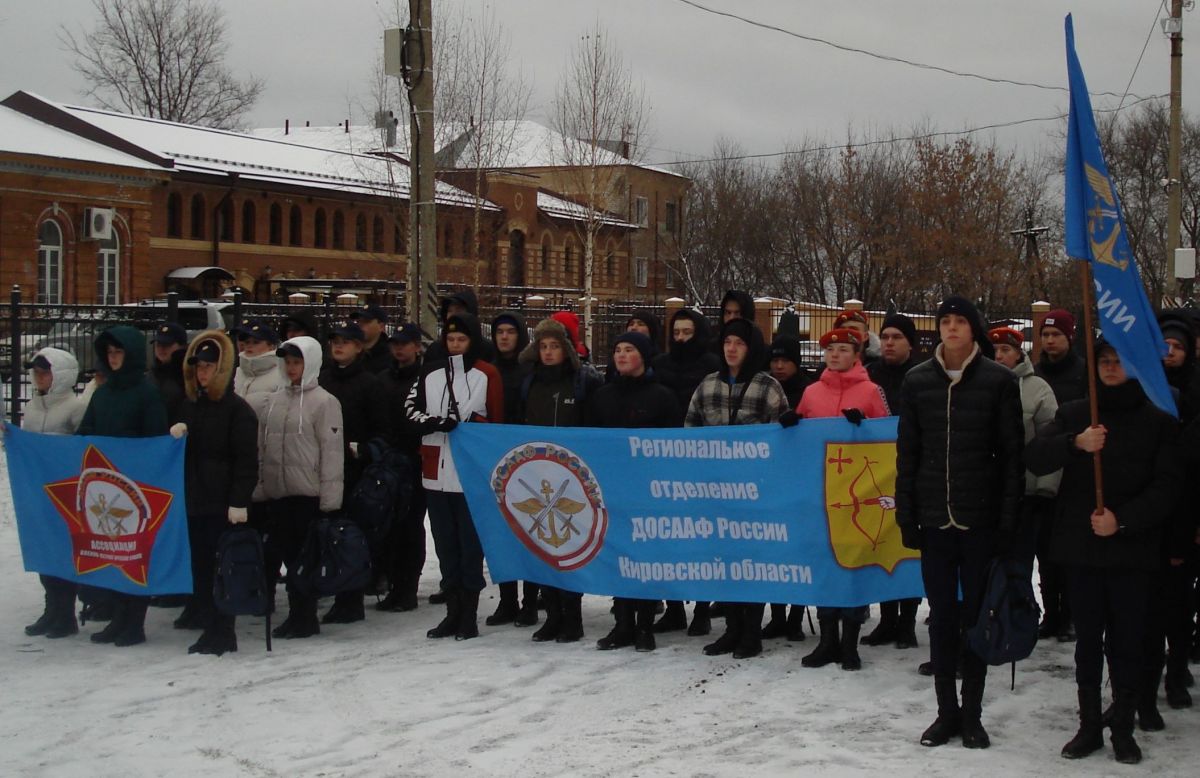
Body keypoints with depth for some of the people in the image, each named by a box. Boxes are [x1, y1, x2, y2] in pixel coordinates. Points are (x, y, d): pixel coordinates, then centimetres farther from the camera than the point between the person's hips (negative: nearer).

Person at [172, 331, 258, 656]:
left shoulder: (237, 409, -7)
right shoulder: (190, 405, 15)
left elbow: (247, 459, -11)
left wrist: (240, 501, -18)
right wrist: (177, 430, -1)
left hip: (222, 503, -7)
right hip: (194, 499, 7)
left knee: (219, 567, -4)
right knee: (199, 567, 8)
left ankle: (222, 633, 3)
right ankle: (209, 627, 16)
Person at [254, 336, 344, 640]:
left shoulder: (324, 402, -6)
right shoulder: (272, 401, 11)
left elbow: (332, 452, -9)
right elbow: (260, 447, 17)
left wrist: (330, 500, -12)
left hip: (308, 494, -6)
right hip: (275, 493, 6)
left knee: (303, 557, -1)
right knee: (282, 553, 9)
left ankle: (304, 617, 8)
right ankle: (297, 616, 18)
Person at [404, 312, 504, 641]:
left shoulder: (487, 375, -2)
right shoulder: (430, 374, 12)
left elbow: (498, 420, -4)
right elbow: (410, 410, 7)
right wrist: (436, 422, -9)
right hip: (437, 473, 5)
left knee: (470, 544, 1)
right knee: (445, 544, 10)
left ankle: (469, 614, 8)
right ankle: (453, 611, 18)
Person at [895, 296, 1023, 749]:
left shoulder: (999, 381, -1)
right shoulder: (917, 381, 5)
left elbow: (1012, 454, -2)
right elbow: (907, 453, 8)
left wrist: (1008, 519, -7)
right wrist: (906, 515, 2)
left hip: (980, 519, -2)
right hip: (935, 519, 2)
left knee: (977, 614, 6)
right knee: (941, 617, 7)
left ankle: (972, 714, 15)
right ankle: (947, 711, 17)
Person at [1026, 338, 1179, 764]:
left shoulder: (1158, 421, 3)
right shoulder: (1074, 414, 7)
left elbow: (1167, 485, -3)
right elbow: (1035, 457, -7)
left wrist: (1123, 518, -16)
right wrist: (1075, 443, -26)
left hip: (1132, 548, -1)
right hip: (1081, 545, 2)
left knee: (1127, 641, 3)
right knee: (1088, 639, 8)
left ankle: (1124, 729, 13)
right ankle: (1089, 725, 17)